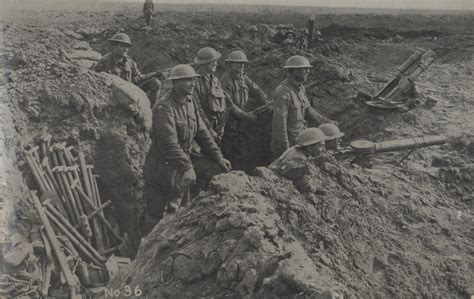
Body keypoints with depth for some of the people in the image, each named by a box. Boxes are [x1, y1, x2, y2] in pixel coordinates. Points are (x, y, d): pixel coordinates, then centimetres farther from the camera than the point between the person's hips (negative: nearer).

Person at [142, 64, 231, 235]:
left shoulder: (191, 102, 5)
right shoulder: (164, 109, -20)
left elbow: (202, 133, 8)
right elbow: (169, 145, -27)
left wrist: (218, 157, 0)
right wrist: (187, 167, -32)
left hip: (185, 157, 8)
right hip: (162, 165, -7)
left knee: (218, 170, -6)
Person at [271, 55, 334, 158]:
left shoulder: (300, 88, 6)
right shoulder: (283, 92, -23)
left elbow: (308, 111, 16)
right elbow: (279, 123, -24)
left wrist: (327, 122, 10)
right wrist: (285, 149, -23)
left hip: (298, 140, 9)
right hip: (286, 142, -9)